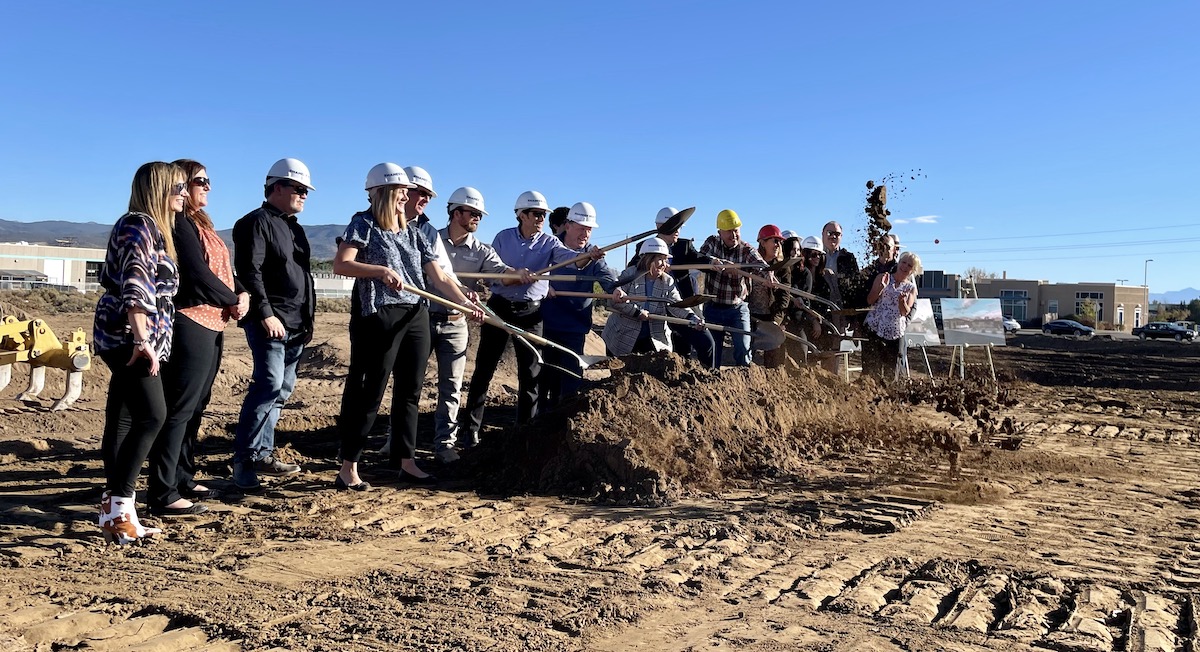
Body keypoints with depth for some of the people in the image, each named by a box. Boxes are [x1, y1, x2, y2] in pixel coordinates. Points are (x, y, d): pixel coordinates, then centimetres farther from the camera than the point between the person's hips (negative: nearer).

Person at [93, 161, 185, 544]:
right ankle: (119, 507, -11)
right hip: (129, 336, -10)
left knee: (123, 419, 8)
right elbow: (135, 286, -21)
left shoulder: (150, 227, 20)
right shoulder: (140, 225, -10)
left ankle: (115, 509, 12)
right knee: (152, 415, -13)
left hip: (126, 338, 10)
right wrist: (143, 340, -27)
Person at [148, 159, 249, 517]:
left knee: (195, 406, 15)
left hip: (211, 324, 10)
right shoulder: (178, 223, -10)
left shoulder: (199, 223, 20)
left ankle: (183, 478, 25)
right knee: (179, 408, -8)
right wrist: (233, 301, -6)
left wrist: (243, 293, 0)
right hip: (190, 323, -10)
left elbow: (222, 268, 17)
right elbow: (198, 274, -18)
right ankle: (163, 495, -4)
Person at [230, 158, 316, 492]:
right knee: (270, 385, -15)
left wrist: (308, 319, 20)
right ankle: (245, 458, -9)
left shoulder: (294, 228, 21)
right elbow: (249, 272, -16)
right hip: (269, 323, -9)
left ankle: (262, 452, 18)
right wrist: (265, 314, -21)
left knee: (282, 389, 10)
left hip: (296, 325, 9)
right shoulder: (257, 223, -6)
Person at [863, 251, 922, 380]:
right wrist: (881, 288, -14)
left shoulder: (911, 288, 9)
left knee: (888, 367, 4)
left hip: (894, 332, 2)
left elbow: (905, 312, -2)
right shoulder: (883, 277, 6)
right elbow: (870, 301, 0)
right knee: (870, 365, -5)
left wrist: (902, 301, -22)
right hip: (874, 326, -2)